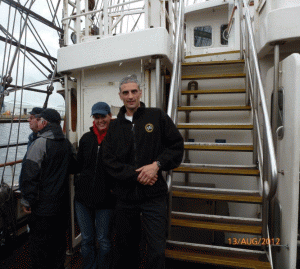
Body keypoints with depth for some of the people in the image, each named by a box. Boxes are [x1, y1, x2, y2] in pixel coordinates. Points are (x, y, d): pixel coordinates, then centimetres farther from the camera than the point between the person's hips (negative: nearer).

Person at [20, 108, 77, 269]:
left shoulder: (40, 143, -17)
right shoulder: (67, 143, 4)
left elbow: (30, 175, -18)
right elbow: (74, 167, 17)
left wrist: (27, 201, -10)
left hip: (43, 207, -7)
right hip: (62, 205, 7)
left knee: (39, 247, 8)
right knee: (59, 242, 20)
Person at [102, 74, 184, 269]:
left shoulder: (157, 116, -1)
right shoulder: (115, 127, 6)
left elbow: (177, 145, -2)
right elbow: (110, 162, -2)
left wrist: (157, 164, -16)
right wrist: (137, 175, -14)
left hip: (154, 195, -3)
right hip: (125, 195, 3)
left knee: (157, 250, 2)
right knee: (125, 245, 21)